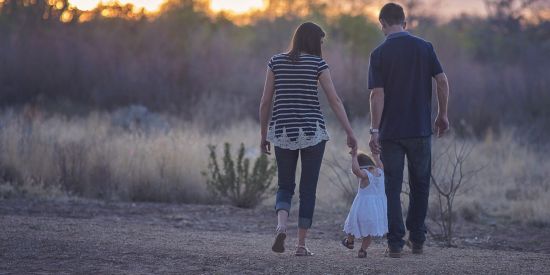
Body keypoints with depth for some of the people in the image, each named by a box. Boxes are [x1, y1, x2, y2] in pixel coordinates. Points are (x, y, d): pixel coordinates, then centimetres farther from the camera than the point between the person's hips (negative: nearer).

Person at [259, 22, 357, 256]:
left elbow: (265, 101, 3)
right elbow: (335, 100, -7)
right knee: (308, 189, 7)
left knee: (285, 187, 13)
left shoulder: (276, 62, 4)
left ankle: (281, 226, -16)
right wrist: (350, 133, -3)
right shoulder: (317, 63, -3)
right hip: (312, 131, -2)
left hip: (283, 132, 2)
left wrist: (263, 134, 12)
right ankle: (301, 245, 5)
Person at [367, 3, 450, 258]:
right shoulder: (424, 47, 1)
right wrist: (442, 115, 9)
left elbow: (377, 94, -11)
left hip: (390, 131, -2)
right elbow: (442, 81, -2)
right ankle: (417, 239, 16)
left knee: (393, 188, 4)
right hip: (421, 129, 2)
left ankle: (395, 243, 0)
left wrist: (374, 131, -10)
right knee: (420, 185, 15)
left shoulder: (379, 54, -5)